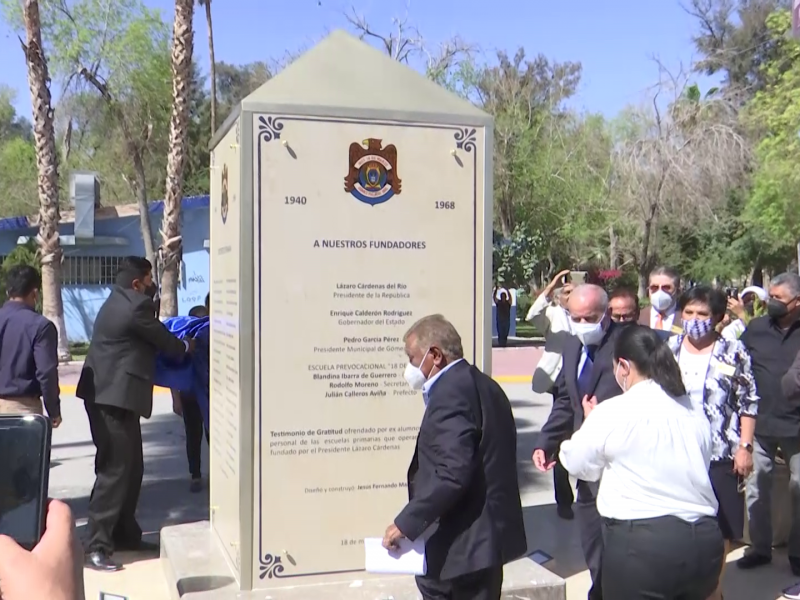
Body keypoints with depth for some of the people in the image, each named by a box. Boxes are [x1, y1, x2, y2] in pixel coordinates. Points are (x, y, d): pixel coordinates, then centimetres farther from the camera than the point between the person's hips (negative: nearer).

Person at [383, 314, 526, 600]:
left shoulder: (450, 393, -21)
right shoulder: (482, 385, 10)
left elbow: (452, 474, -30)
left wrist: (406, 522, -24)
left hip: (469, 536, -10)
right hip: (486, 527, 10)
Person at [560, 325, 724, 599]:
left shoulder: (611, 412, -9)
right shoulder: (695, 413, 8)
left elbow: (579, 465, 3)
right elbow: (696, 470, 12)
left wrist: (590, 421, 21)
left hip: (641, 543, -6)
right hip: (703, 539, 6)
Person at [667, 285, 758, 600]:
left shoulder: (733, 352, -2)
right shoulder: (667, 349, 4)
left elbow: (749, 403, 0)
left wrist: (745, 447, -5)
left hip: (720, 456, -2)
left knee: (721, 527, 6)